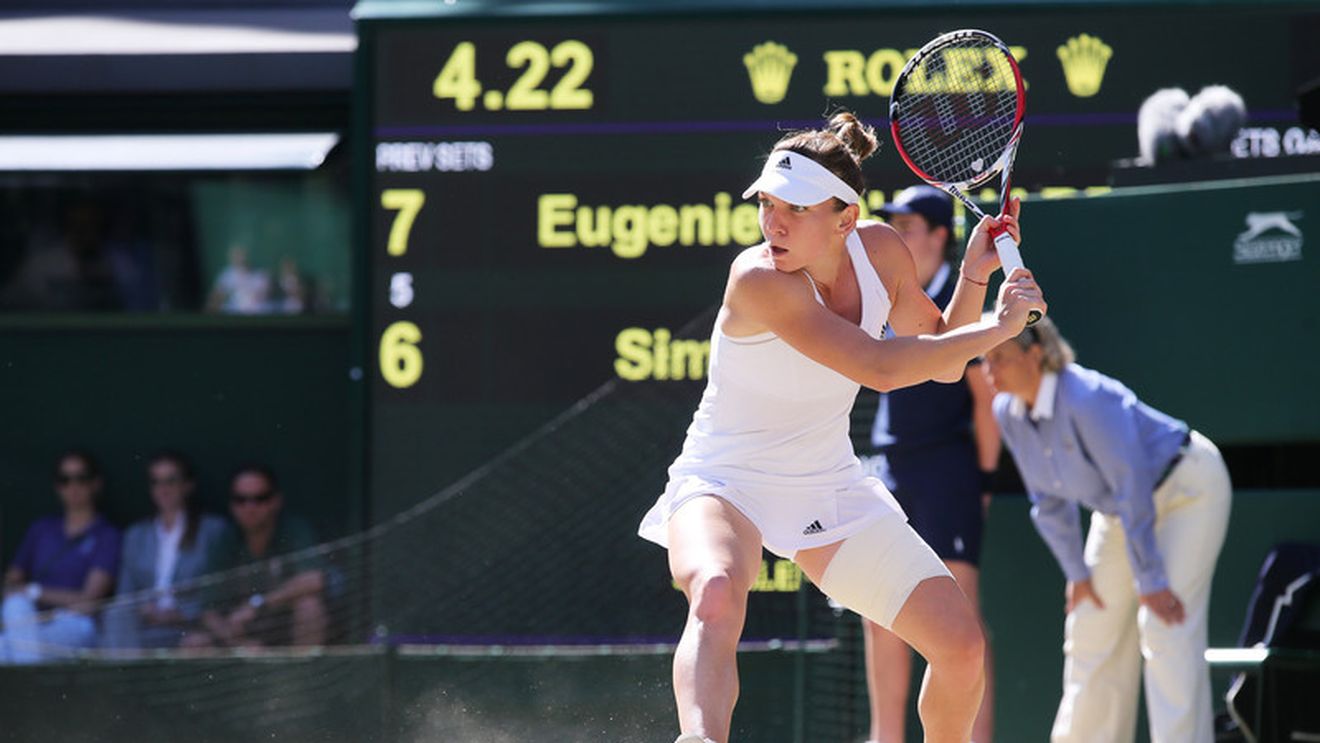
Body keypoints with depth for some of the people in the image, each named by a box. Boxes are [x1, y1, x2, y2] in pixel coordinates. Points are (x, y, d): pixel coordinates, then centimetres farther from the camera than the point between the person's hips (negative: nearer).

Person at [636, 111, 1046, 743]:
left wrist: (974, 275, -7)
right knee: (716, 596, -40)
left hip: (830, 490, 6)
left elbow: (942, 362, 8)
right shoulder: (758, 280, -26)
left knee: (961, 643, 0)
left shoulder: (880, 251, -6)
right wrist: (1000, 324, -24)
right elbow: (880, 367, -31)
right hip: (726, 485, -6)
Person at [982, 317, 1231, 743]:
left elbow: (1133, 489, -31)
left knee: (1165, 628, -20)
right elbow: (1049, 501, 3)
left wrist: (1150, 581, -28)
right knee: (1093, 633, 6)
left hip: (1188, 489, -8)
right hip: (1120, 507, 8)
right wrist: (1077, 573, 3)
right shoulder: (1008, 413, -10)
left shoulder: (1087, 400, -34)